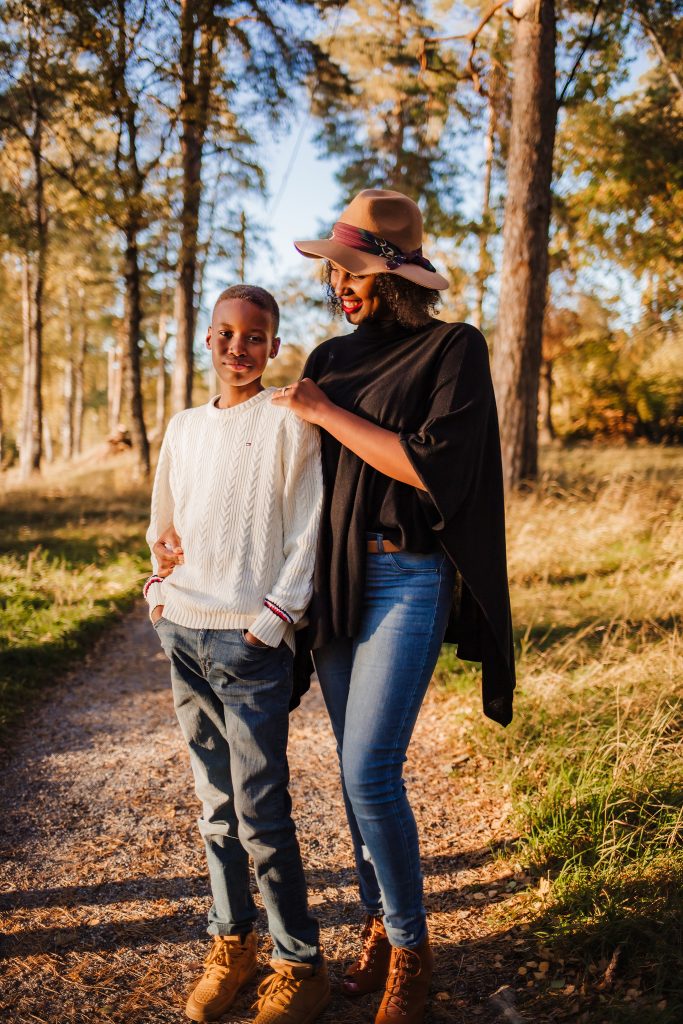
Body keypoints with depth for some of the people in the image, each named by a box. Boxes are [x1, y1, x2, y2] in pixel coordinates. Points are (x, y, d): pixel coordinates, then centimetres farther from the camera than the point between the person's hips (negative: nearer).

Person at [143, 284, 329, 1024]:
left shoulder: (287, 422, -3)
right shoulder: (185, 427, 14)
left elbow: (310, 531, -7)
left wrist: (272, 619, -12)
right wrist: (158, 586, 11)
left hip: (250, 639, -5)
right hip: (183, 632, 6)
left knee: (261, 815, -3)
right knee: (215, 804, 14)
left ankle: (298, 964, 13)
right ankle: (231, 942, 28)